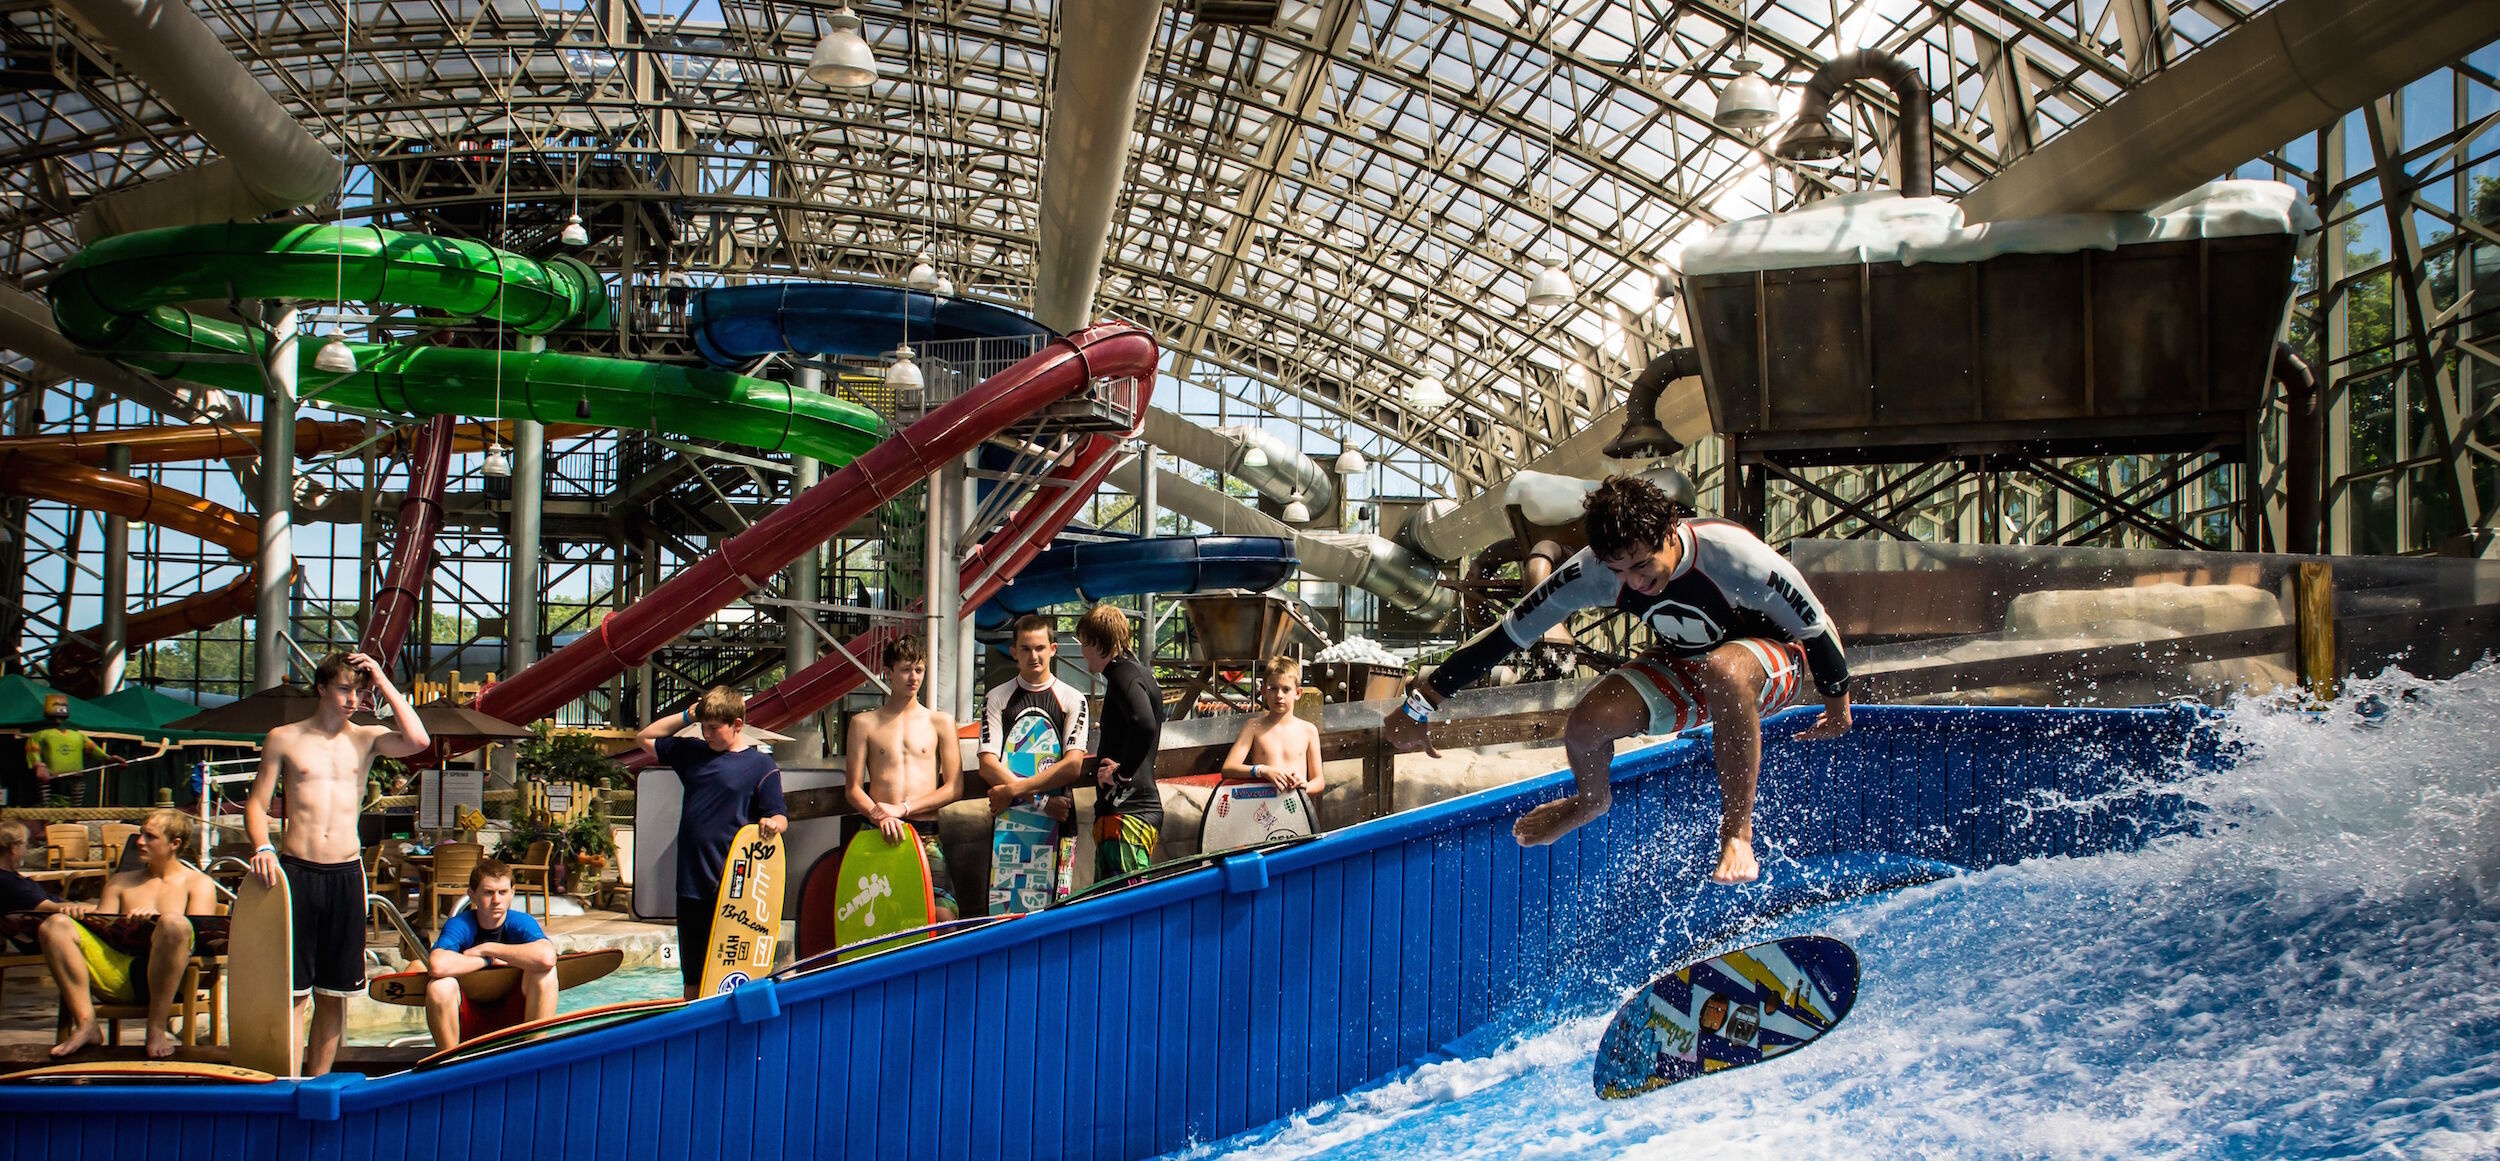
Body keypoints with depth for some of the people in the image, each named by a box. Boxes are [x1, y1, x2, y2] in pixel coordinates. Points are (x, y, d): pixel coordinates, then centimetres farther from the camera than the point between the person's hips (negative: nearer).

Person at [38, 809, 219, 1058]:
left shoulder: (199, 883, 18)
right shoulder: (121, 881, 31)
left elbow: (200, 931, 1)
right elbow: (97, 929, 20)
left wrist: (158, 918, -17)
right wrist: (81, 914, -3)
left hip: (164, 974, -4)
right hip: (116, 972, 4)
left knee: (174, 923, -38)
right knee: (56, 925, -16)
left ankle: (157, 1029, -31)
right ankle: (86, 1024, -20)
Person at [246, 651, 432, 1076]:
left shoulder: (366, 738, 8)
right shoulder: (284, 739, 7)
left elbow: (418, 741, -11)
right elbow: (257, 803, 7)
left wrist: (383, 682, -5)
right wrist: (262, 847, -13)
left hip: (347, 875, 2)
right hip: (296, 870, -2)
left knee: (334, 992, 7)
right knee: (294, 990, -4)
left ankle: (318, 1083, 17)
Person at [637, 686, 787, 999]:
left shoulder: (761, 765, -4)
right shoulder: (693, 752, 13)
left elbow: (780, 817, -6)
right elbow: (646, 738, 24)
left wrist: (773, 823, -29)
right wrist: (687, 717, 12)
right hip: (691, 883, 6)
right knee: (692, 975, 12)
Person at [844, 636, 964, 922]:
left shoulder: (941, 722, 13)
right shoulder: (864, 724, 13)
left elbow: (955, 787, 6)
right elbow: (853, 788, 7)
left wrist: (904, 808, -6)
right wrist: (878, 814, -14)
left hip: (926, 834, 0)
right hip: (878, 833, 0)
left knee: (943, 915, -21)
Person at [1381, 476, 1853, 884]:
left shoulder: (1733, 555, -35)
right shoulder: (1594, 570, -25)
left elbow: (1817, 627, -19)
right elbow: (1509, 632, -19)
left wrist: (1838, 701, -3)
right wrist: (1421, 704, -19)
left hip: (1770, 659, -4)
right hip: (1682, 668, 4)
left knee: (1724, 672, -40)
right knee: (1586, 724, -20)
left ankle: (1737, 832, -26)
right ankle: (1590, 799, 17)